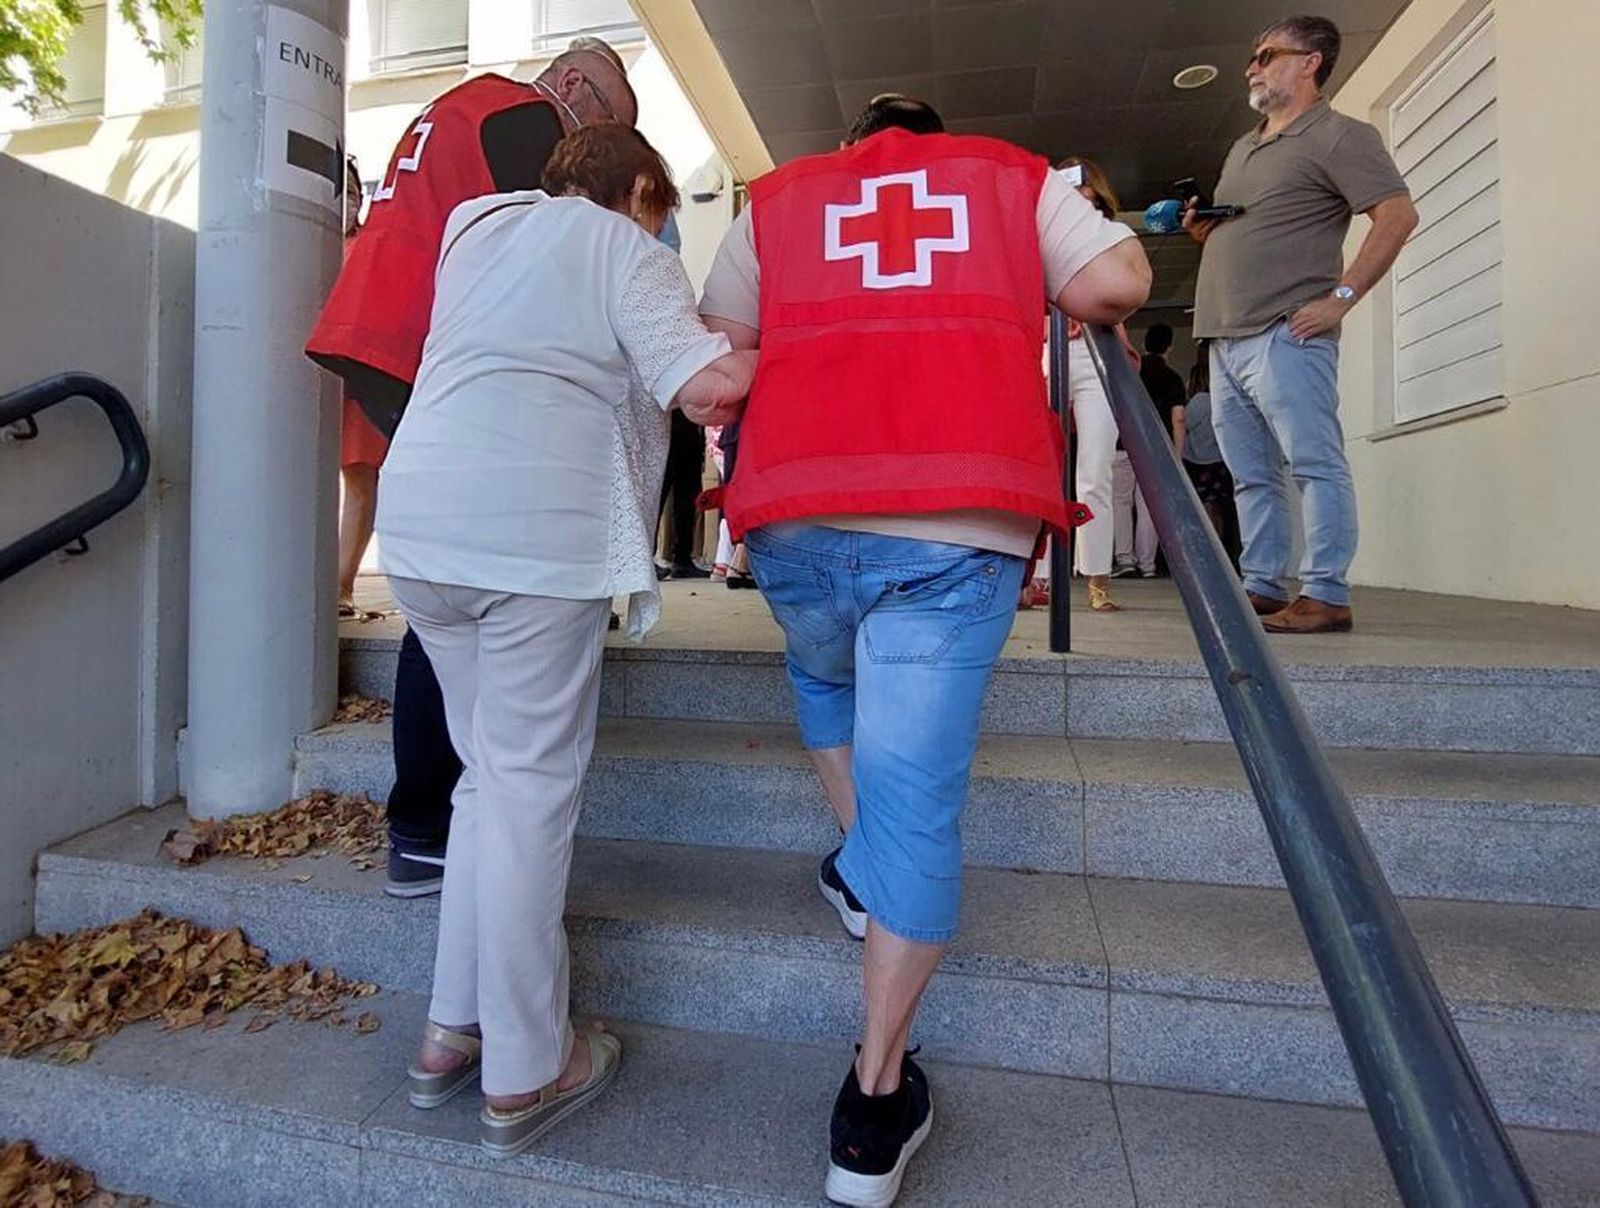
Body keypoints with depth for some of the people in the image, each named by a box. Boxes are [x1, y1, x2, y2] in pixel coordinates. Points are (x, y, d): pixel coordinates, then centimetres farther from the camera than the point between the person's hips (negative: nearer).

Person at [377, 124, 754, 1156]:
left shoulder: (477, 223, 26)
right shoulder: (625, 245, 5)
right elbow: (704, 384, -8)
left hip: (420, 520, 7)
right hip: (539, 535, -7)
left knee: (490, 774, 16)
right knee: (533, 789, 1)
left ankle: (452, 1033, 25)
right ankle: (524, 1075, 13)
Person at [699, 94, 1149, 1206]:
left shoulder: (776, 198, 25)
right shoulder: (1017, 176, 23)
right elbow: (1120, 280, 11)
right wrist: (1037, 310, 30)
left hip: (793, 517, 2)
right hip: (959, 521, -1)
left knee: (824, 675, 33)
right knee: (917, 797, 0)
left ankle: (860, 869, 34)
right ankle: (878, 1099, 8)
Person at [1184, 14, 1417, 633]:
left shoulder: (1338, 135, 1)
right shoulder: (1243, 148, 25)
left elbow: (1398, 214, -8)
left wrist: (1342, 295, -16)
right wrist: (1201, 229, 11)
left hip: (1285, 335, -8)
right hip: (1225, 338, 9)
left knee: (1315, 463, -9)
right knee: (1251, 475, 8)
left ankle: (1326, 595, -8)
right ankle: (1261, 587, 14)